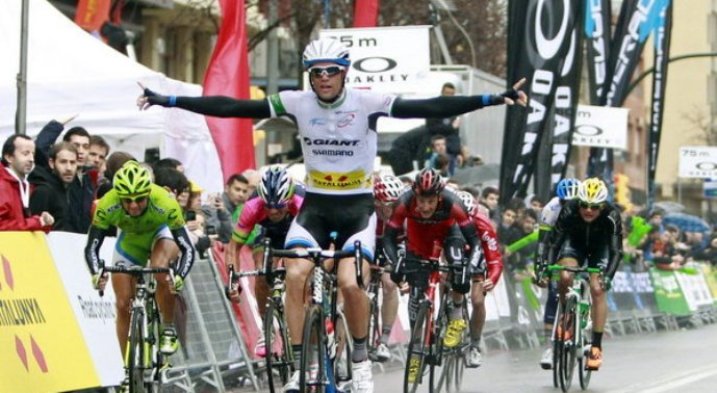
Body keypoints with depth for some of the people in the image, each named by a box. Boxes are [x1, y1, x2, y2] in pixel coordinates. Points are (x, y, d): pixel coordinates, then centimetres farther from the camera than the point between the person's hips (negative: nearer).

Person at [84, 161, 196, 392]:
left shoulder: (165, 204, -40)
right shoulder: (107, 206, -35)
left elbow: (187, 248, -37)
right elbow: (91, 247, -29)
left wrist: (179, 276, -54)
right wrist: (96, 273, -48)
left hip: (162, 232, -3)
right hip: (130, 241, 3)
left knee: (160, 270, -35)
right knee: (123, 305, -2)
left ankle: (169, 330, -13)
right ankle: (130, 373, 12)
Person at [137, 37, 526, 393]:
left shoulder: (367, 103, -13)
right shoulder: (297, 103, -7)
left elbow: (431, 108, -21)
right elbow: (231, 108, -9)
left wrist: (494, 99, -31)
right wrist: (168, 101, -14)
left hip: (358, 207, -2)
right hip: (315, 205, 2)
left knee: (350, 282, -20)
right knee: (295, 275, -19)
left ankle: (361, 360, 6)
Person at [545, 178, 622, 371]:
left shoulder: (612, 216, -33)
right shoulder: (569, 211, -32)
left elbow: (616, 251, -32)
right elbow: (554, 241, -28)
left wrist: (607, 276, -45)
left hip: (599, 247, -1)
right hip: (574, 242, 1)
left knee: (597, 290, -16)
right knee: (565, 277, -27)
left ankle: (596, 347, -12)